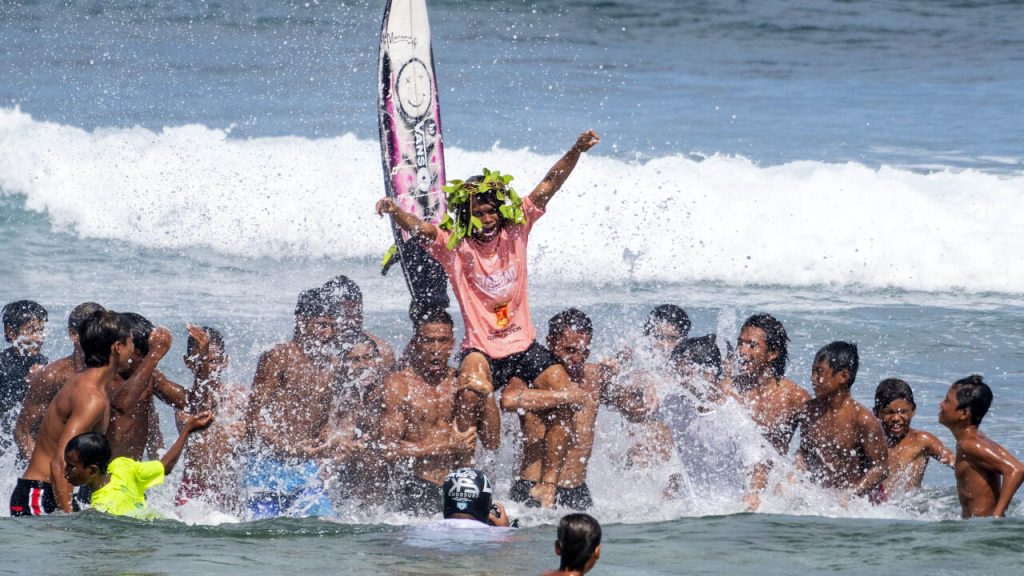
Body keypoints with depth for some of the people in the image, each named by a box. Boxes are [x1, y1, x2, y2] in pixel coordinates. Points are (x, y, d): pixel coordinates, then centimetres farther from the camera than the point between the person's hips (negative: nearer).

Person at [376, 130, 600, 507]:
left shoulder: (515, 232, 3)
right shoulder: (452, 247, -5)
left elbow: (547, 188, -2)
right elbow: (417, 228, -20)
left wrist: (576, 152, -14)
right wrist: (394, 213, -42)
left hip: (524, 346, 4)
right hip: (481, 349, -4)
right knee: (473, 391, -34)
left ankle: (548, 485, -7)